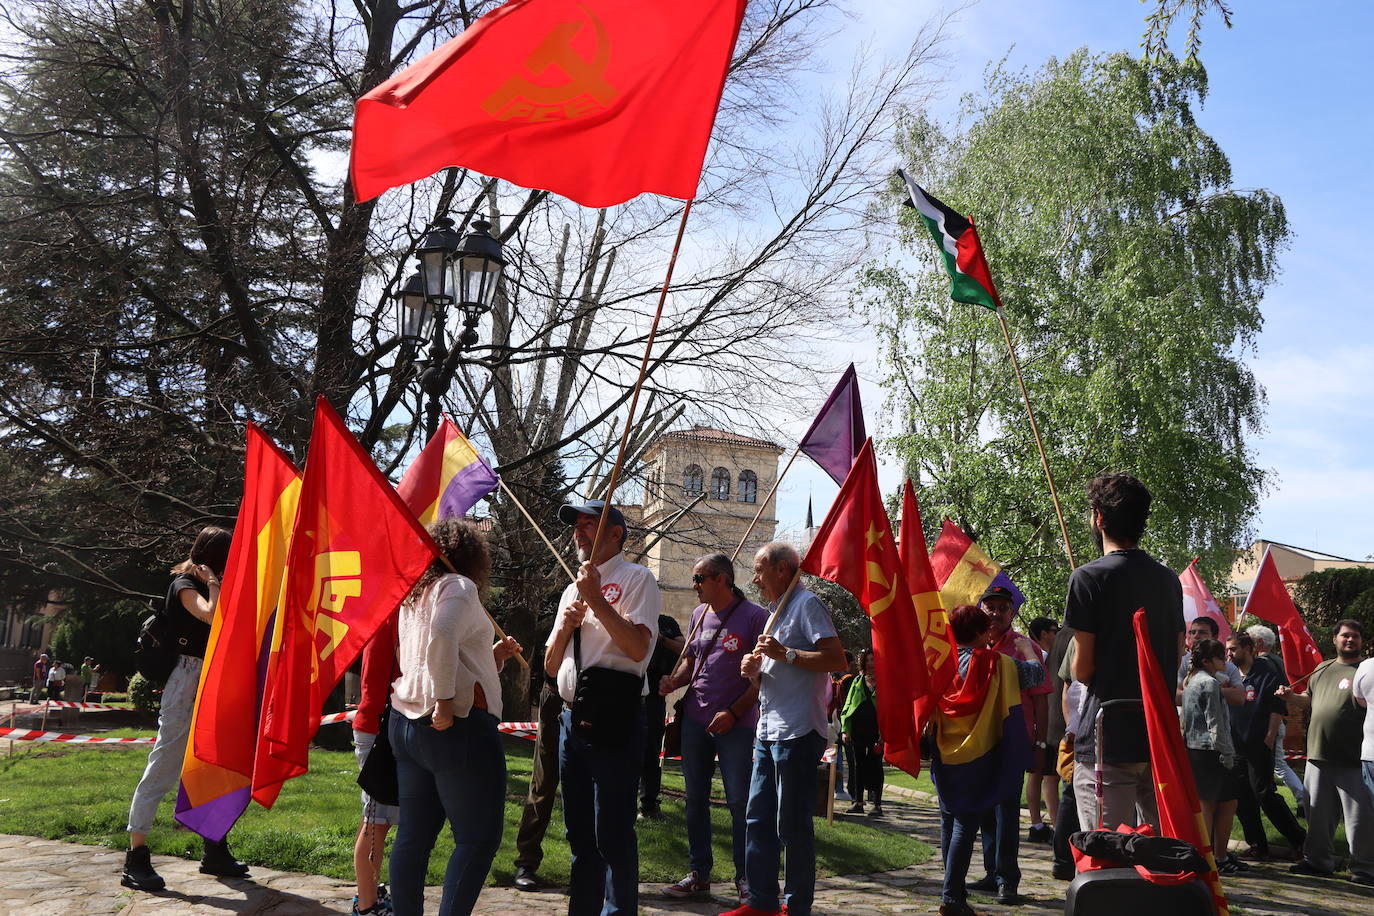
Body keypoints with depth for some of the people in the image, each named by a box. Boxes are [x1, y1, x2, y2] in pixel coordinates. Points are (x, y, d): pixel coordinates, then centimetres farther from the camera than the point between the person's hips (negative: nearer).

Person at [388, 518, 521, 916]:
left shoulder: (413, 596, 20)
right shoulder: (458, 586, -5)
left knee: (414, 834, 11)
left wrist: (492, 655, 19)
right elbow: (442, 638, -24)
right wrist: (445, 701, -21)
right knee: (479, 837, -3)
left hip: (407, 720, 9)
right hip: (458, 725, -9)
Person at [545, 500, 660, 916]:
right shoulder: (572, 589, 19)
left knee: (612, 833, -6)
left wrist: (597, 599, -19)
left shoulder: (635, 578, -3)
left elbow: (638, 648, -18)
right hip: (572, 717, 8)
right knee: (580, 832, 16)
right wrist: (565, 625, 1)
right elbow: (551, 666, 18)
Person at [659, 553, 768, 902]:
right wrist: (675, 680, -2)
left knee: (739, 801, -1)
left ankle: (745, 878, 12)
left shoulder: (754, 616, -8)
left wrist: (733, 712, -15)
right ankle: (699, 874, 21)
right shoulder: (698, 615, 11)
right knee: (695, 799, 10)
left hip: (736, 725, -6)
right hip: (695, 718, 6)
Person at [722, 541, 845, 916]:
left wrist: (785, 653, -22)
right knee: (758, 818, 12)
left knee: (792, 825, -1)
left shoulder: (807, 604, -9)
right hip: (769, 731, 10)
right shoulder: (778, 610, 20)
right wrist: (756, 669, 7)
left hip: (798, 733, -10)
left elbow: (837, 660, -20)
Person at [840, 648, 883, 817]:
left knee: (875, 765, -1)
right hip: (857, 730, 4)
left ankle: (877, 803, 5)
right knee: (858, 765, 7)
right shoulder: (857, 681, 12)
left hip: (876, 731, -4)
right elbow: (848, 705, 12)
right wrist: (844, 729, 3)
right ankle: (858, 802, 14)